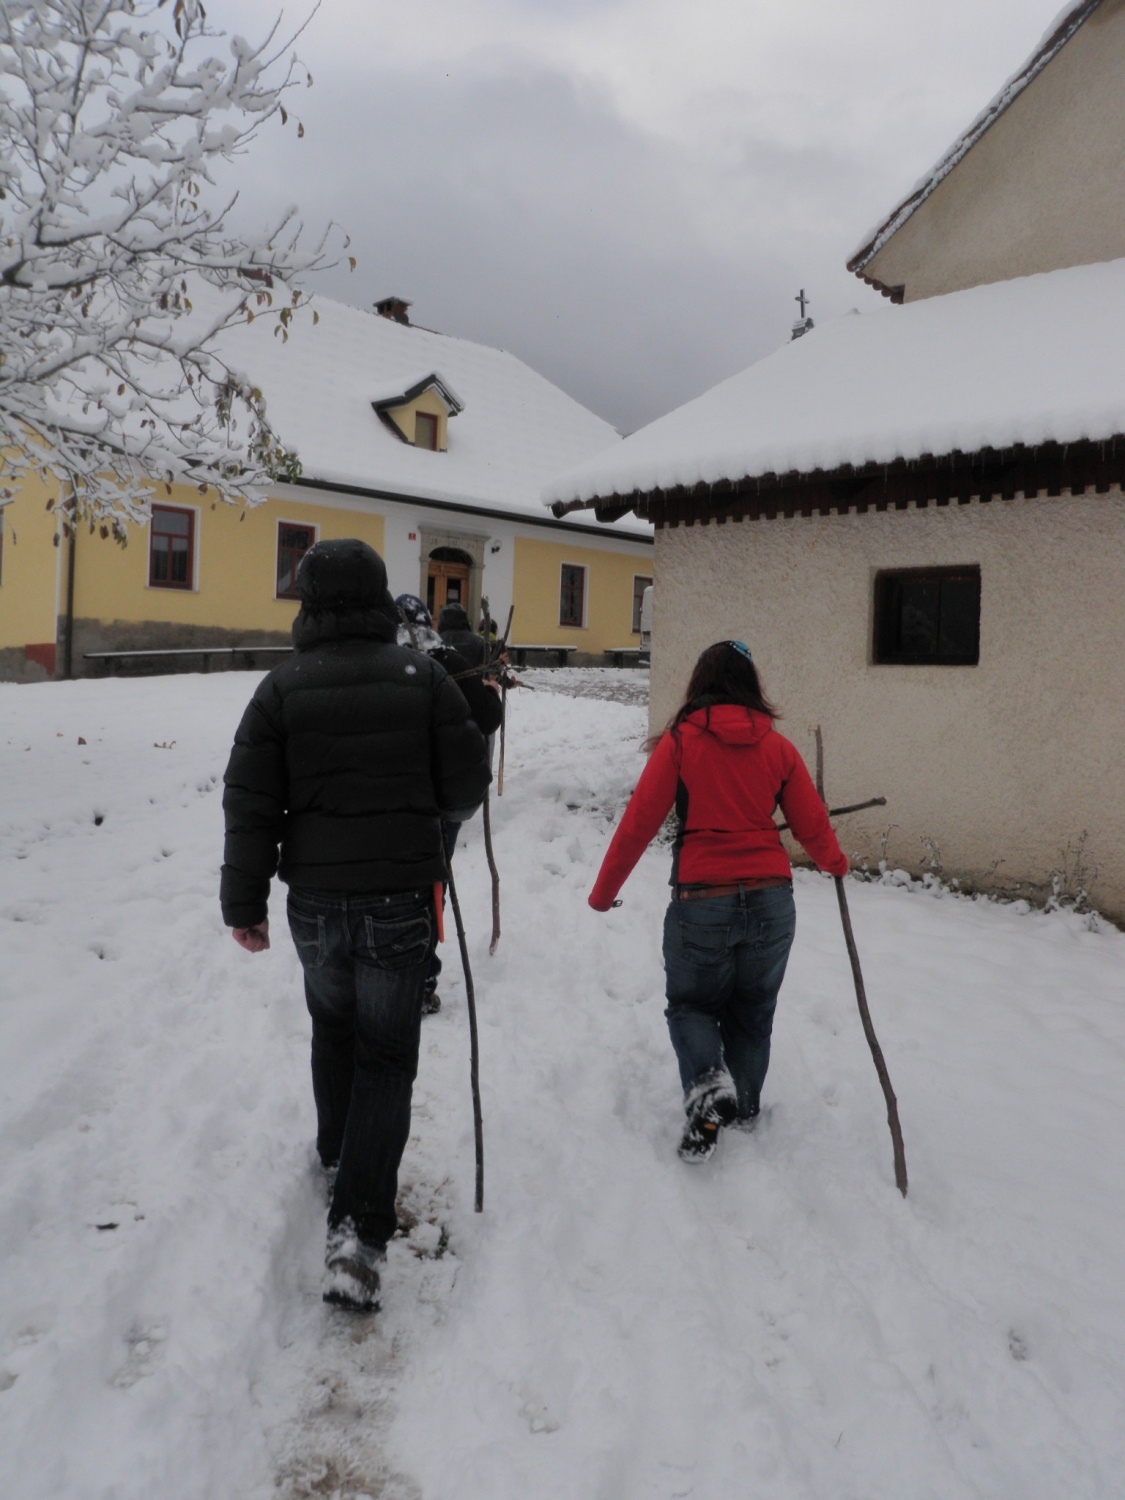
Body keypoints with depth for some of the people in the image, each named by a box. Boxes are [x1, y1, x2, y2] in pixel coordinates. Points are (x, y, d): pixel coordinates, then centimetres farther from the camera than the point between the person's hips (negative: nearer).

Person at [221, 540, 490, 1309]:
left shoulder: (283, 686, -5)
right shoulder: (423, 676, -7)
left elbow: (250, 806, -4)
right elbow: (467, 787, -4)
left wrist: (245, 904, 6)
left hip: (315, 902, 2)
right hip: (400, 900, -2)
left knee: (333, 1030, 26)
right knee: (386, 1056, 5)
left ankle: (338, 1154, 48)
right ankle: (357, 1231, -4)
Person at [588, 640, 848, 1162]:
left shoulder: (680, 740, -5)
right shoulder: (777, 747, 3)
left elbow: (638, 823, -7)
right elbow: (813, 827, 7)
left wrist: (603, 891, 5)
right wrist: (835, 862, 30)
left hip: (701, 901, -3)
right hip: (771, 899, 3)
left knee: (691, 1004, 16)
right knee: (752, 1013, 21)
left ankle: (708, 1084, -9)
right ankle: (744, 1109, 31)